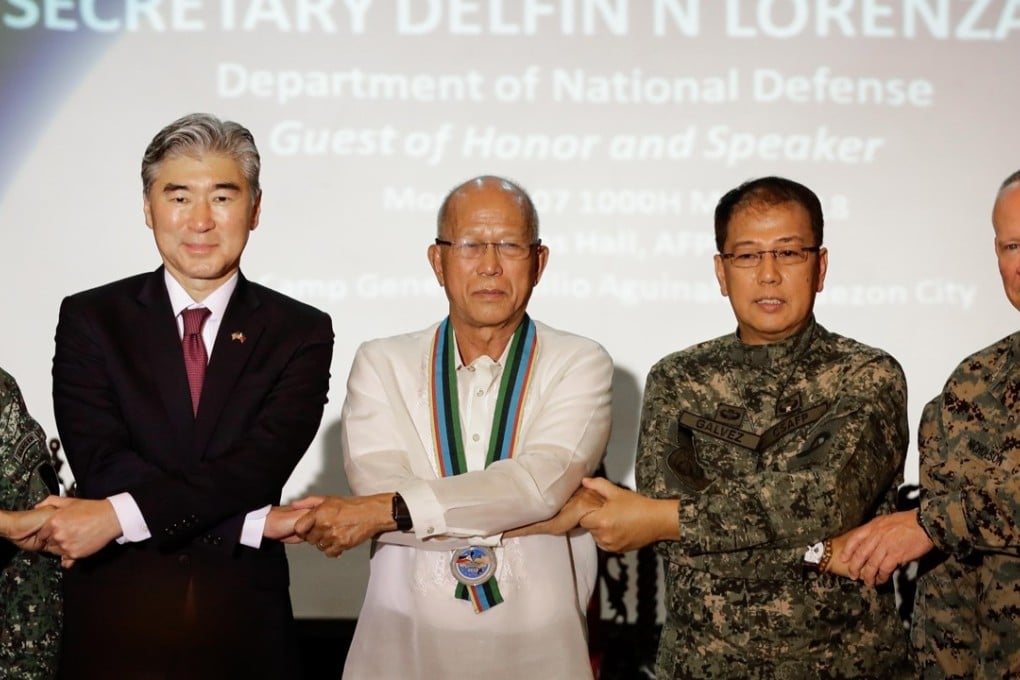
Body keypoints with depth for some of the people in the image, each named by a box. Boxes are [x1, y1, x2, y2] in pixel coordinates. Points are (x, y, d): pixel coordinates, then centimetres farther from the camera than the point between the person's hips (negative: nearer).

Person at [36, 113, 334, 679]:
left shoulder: (301, 332, 1)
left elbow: (260, 463, -12)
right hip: (114, 628, 0)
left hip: (244, 630, 0)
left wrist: (118, 516, -23)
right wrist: (254, 523, -17)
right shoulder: (90, 319, 0)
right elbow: (100, 462, -11)